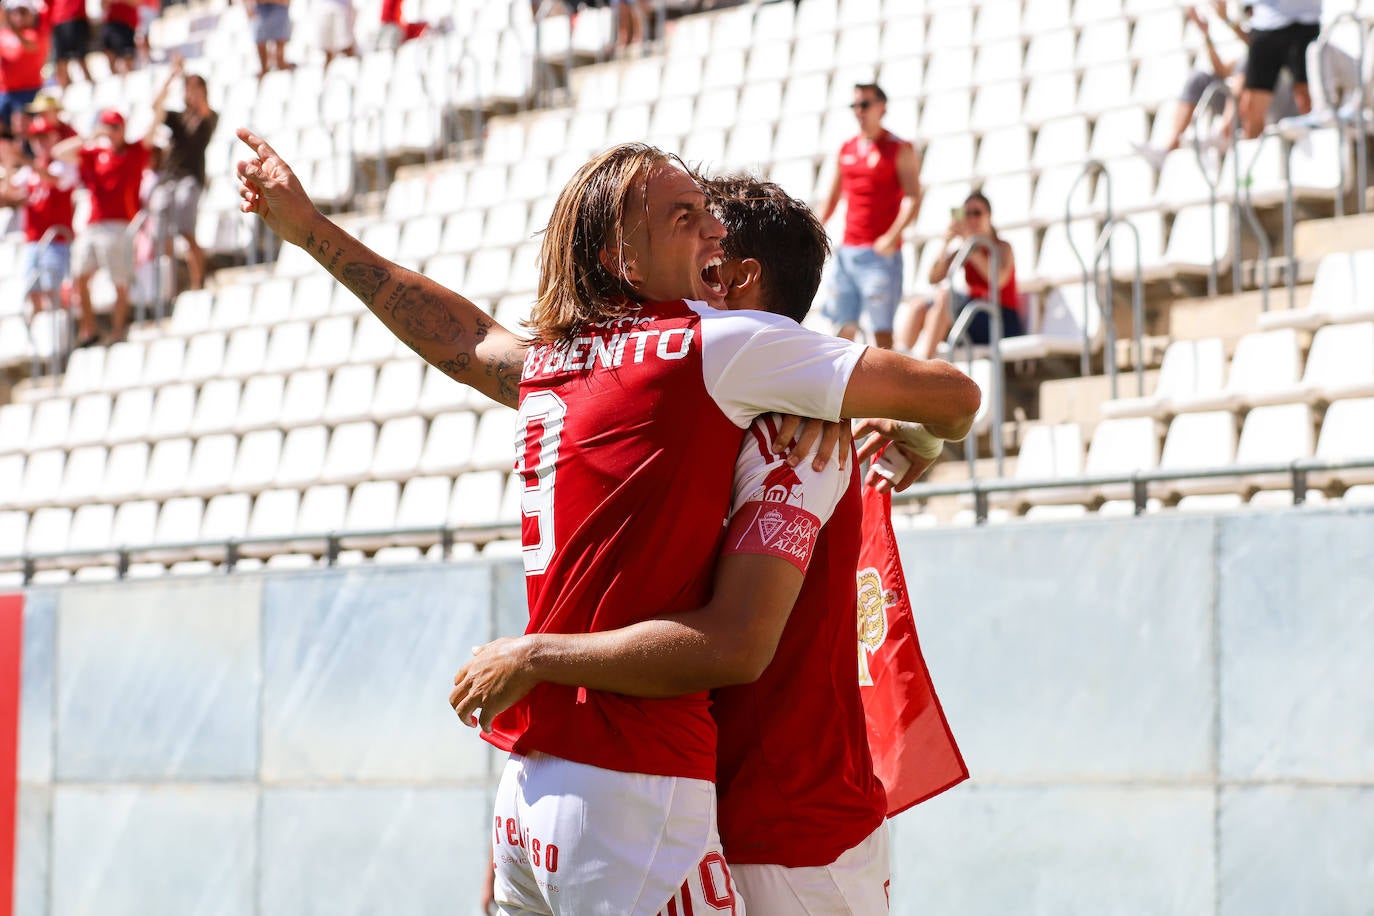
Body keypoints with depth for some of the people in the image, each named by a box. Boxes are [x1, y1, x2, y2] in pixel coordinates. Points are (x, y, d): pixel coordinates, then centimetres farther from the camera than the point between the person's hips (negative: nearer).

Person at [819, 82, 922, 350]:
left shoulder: (900, 150, -2)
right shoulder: (846, 150, 16)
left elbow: (913, 198, -11)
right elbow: (833, 197, 23)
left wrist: (892, 236, -23)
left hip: (880, 252, -6)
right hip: (847, 252, 6)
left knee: (881, 327, -8)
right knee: (844, 326, 2)